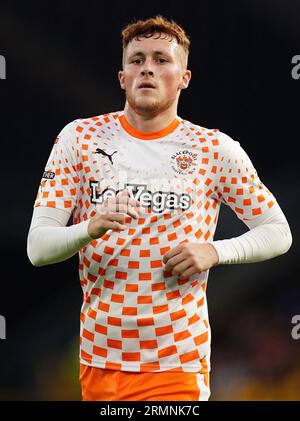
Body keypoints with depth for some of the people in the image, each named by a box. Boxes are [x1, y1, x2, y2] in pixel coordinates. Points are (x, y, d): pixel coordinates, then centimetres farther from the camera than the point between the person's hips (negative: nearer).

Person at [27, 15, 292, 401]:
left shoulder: (215, 149, -1)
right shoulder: (80, 137, 1)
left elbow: (279, 233, 6)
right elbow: (37, 248, -4)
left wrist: (214, 252, -12)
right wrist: (91, 229, -25)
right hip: (99, 360, 2)